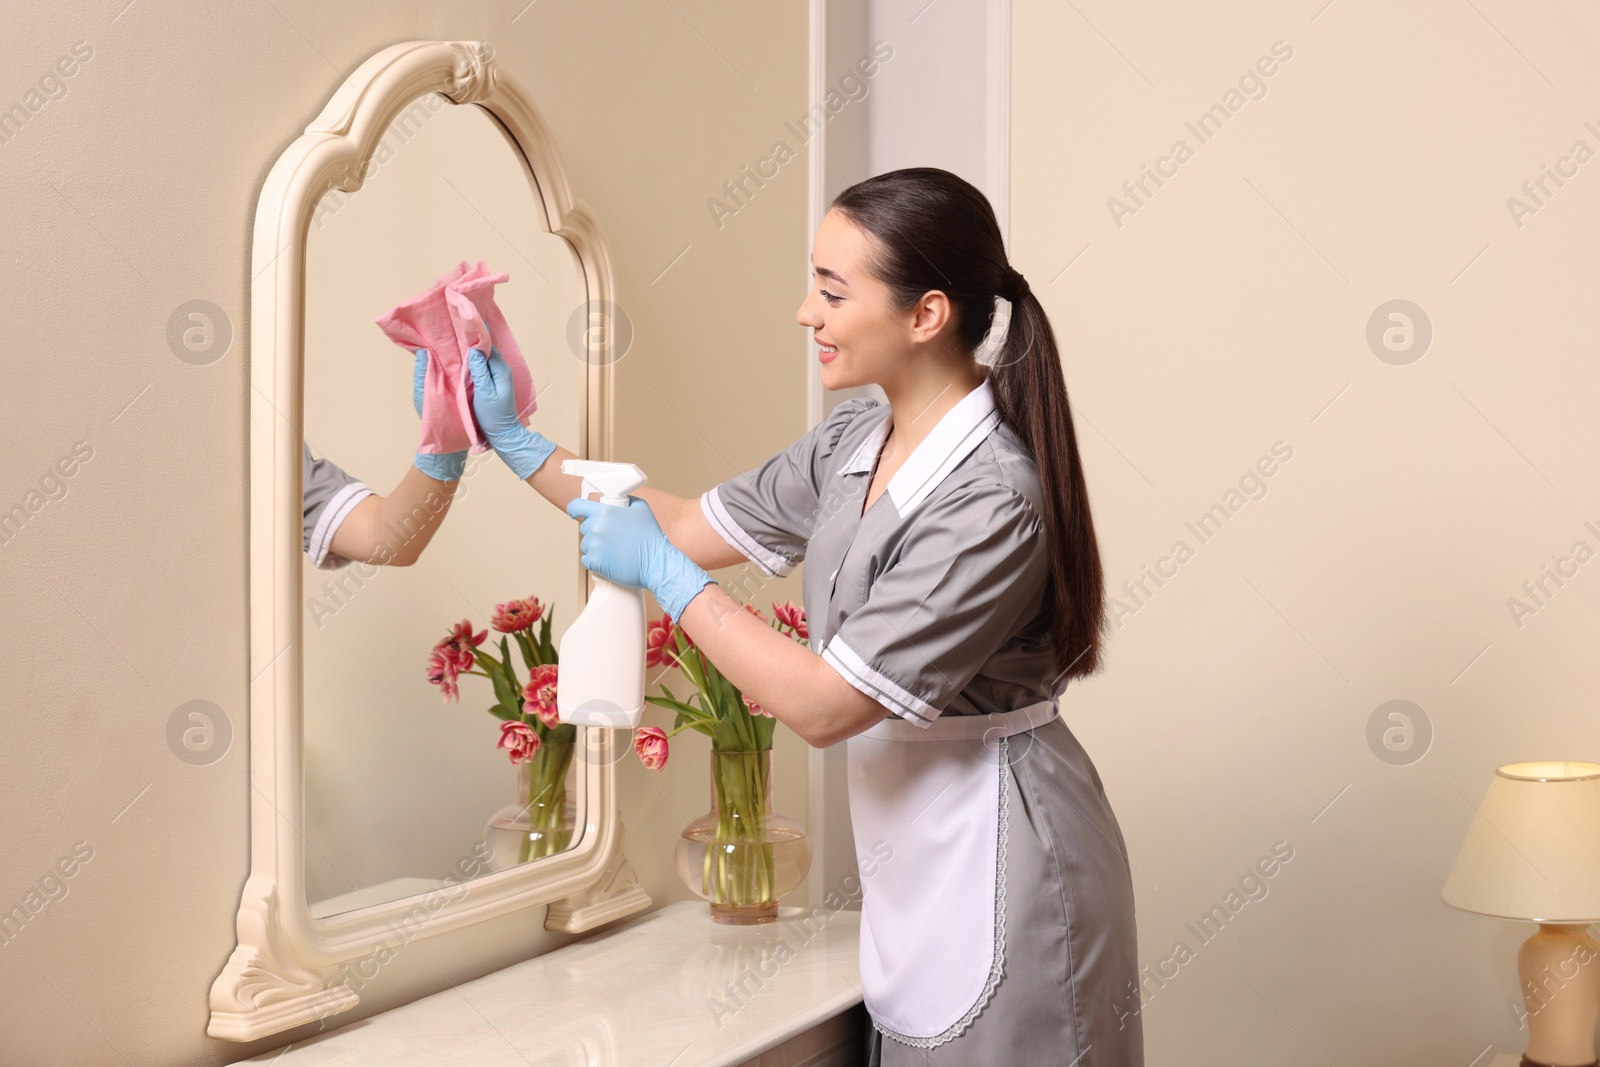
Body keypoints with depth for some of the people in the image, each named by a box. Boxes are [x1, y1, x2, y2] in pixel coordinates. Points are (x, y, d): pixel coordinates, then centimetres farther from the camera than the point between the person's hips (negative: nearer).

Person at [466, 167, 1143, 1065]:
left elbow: (824, 706, -23)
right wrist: (515, 445, 10)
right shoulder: (856, 442, 1)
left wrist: (663, 573, -16)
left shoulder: (993, 500, -26)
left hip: (997, 865, -8)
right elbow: (693, 527, 12)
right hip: (915, 853, 8)